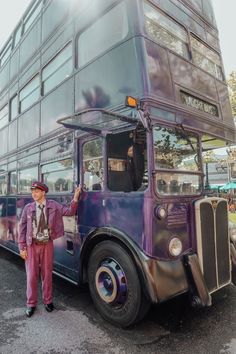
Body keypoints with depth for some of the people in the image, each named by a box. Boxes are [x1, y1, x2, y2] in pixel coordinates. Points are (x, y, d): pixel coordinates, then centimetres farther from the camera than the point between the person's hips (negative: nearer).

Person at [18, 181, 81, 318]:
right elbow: (22, 227, -1)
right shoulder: (28, 208, -3)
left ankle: (48, 301, 30)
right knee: (32, 275, 9)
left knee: (47, 274, 11)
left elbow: (69, 212, -7)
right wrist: (22, 247, -3)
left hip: (47, 244, 0)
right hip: (32, 245, 0)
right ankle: (31, 304, 27)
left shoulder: (53, 205, -4)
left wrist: (75, 198, -22)